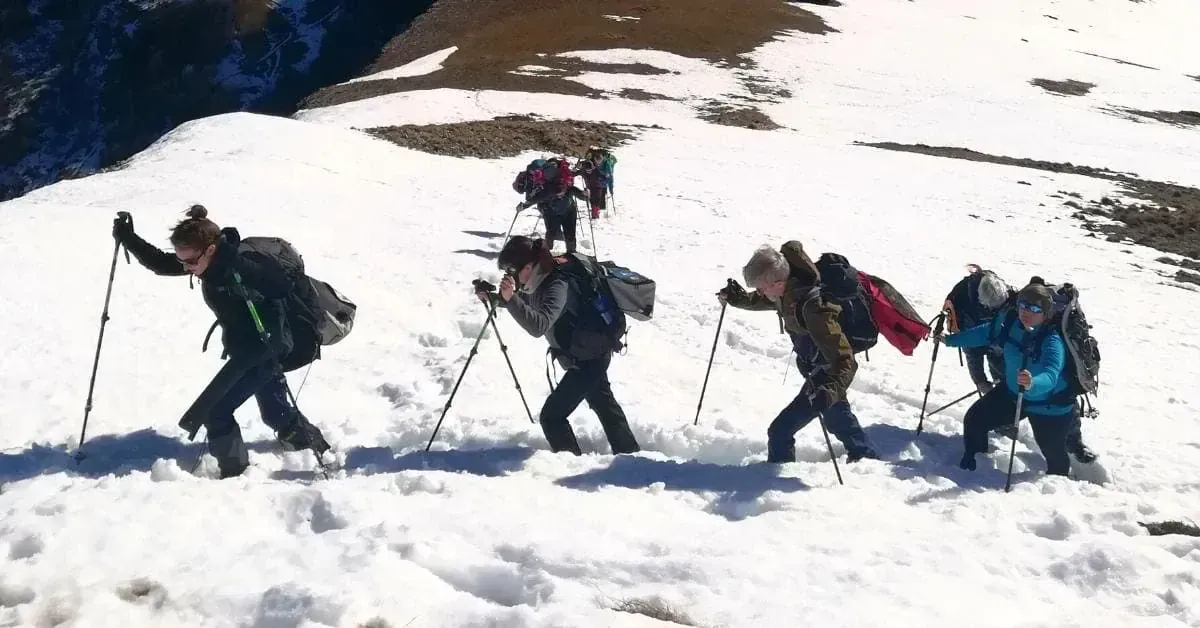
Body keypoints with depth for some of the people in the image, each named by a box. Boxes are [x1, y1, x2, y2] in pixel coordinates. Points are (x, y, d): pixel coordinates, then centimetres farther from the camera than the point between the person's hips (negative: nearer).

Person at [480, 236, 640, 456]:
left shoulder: (558, 284, -29)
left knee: (551, 416, -10)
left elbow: (539, 325, -42)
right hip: (592, 353, 10)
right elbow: (524, 303, 17)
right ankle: (630, 454, 42)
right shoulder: (542, 278, -2)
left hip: (589, 358, -10)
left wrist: (510, 298, -49)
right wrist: (494, 298, 2)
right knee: (604, 404, 26)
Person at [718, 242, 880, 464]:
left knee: (780, 431, -12)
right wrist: (740, 299, 1)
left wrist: (830, 390, -52)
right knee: (836, 416, 34)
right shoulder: (788, 292, -13)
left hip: (826, 375, -10)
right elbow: (764, 301, 15)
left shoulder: (813, 307, -39)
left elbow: (845, 360, -38)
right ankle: (866, 455, 57)